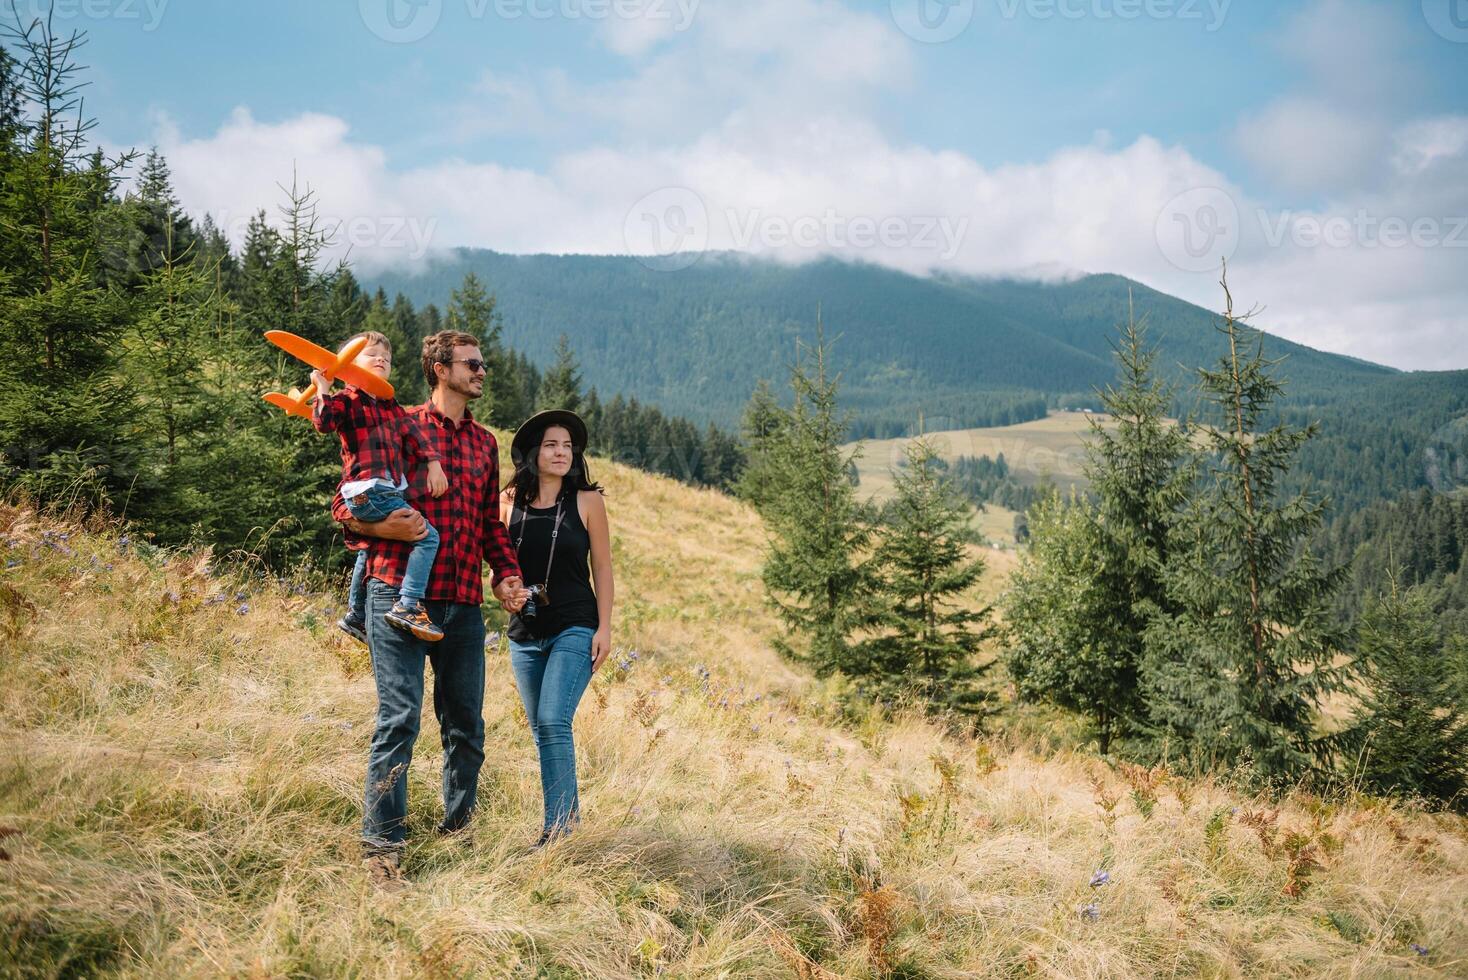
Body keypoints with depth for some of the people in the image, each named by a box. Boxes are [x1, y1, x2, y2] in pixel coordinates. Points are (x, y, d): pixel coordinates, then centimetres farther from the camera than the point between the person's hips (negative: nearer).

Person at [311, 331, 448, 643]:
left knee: (369, 549, 25)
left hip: (387, 491, 10)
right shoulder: (345, 400, -4)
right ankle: (408, 606, -19)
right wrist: (323, 390, -20)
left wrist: (433, 464, 2)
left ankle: (355, 615, 43)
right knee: (427, 536, -17)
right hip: (368, 491, -10)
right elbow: (323, 423, -21)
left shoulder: (390, 404, 18)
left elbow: (412, 434, 13)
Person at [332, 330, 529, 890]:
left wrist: (508, 575, 7)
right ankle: (382, 846, -2)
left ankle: (458, 833, 26)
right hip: (400, 595, -5)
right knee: (399, 719, -10)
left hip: (463, 604, 5)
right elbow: (345, 505, 4)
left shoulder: (485, 443, 18)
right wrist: (385, 528, -16)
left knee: (466, 726, 10)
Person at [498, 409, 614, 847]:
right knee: (542, 730, 9)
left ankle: (557, 827, -11)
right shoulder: (509, 501, 4)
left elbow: (602, 568, 1)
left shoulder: (587, 502, -2)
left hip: (575, 629, -4)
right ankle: (569, 812, 23)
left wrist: (604, 627, -5)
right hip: (525, 634, 4)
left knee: (553, 723, -16)